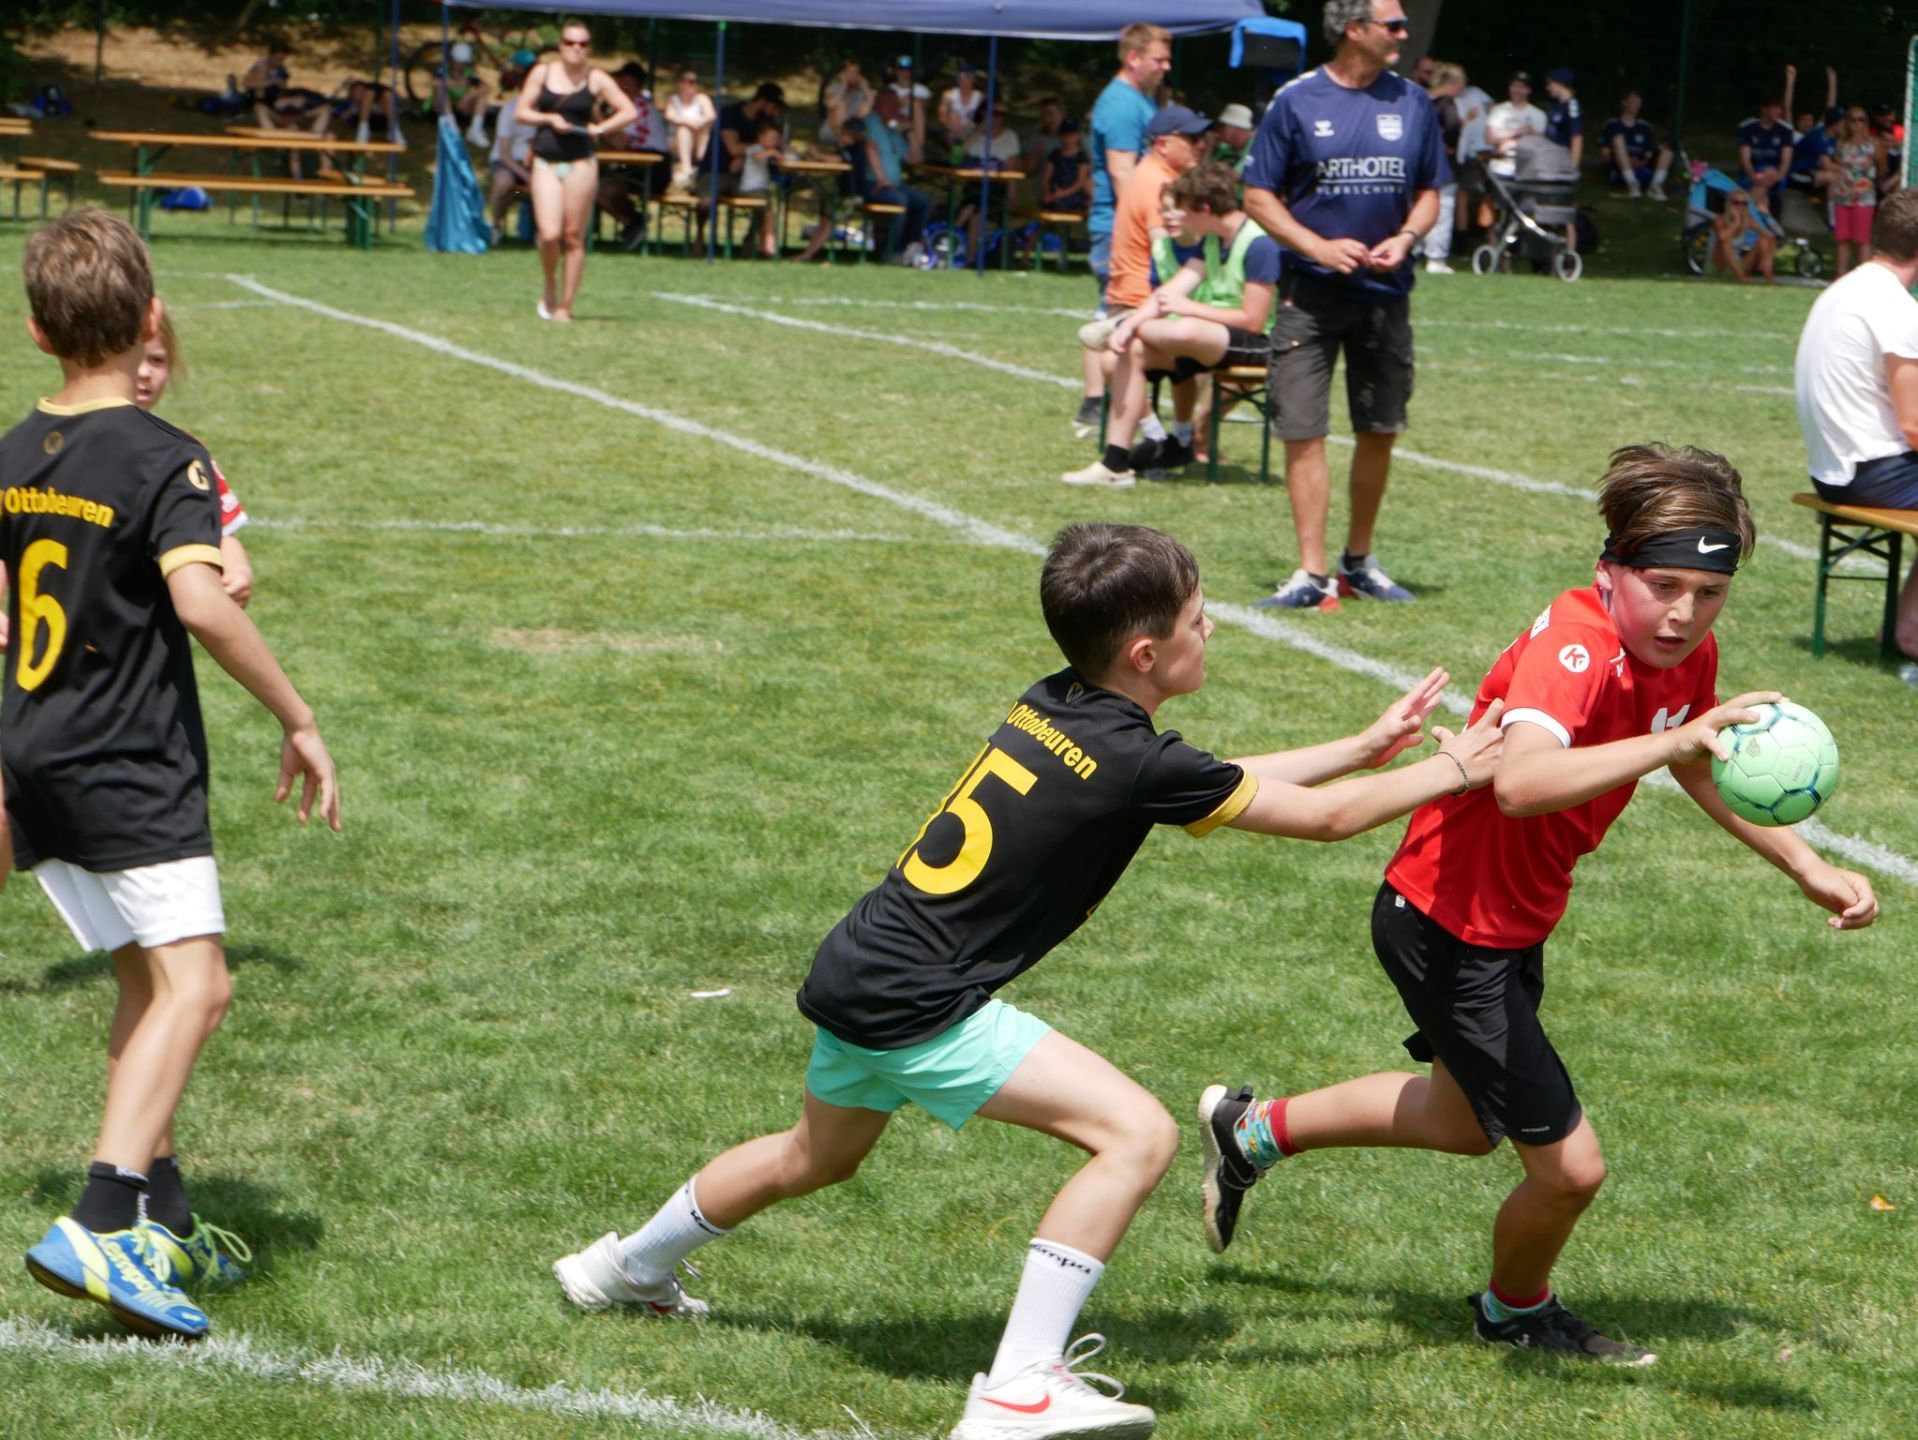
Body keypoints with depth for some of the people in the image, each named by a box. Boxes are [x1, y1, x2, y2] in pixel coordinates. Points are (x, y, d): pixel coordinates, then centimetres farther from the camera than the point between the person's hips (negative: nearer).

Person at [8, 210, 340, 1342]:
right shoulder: (162, 461, -13)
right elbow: (199, 599, -27)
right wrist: (298, 718, -19)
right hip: (129, 773, -8)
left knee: (147, 984, 17)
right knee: (194, 984, -11)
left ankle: (162, 1220, 22)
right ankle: (105, 1223, -24)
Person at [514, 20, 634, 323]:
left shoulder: (596, 79, 3)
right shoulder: (542, 72, 6)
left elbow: (629, 111, 3)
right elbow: (521, 112, 7)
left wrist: (600, 128, -9)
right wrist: (549, 119, -9)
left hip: (581, 163, 0)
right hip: (545, 162, 0)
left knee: (574, 237, 0)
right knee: (549, 235, -13)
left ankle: (564, 306, 9)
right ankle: (550, 285, 16)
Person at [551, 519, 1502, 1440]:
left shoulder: (1052, 707, 5)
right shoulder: (1136, 761, -19)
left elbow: (1213, 784, 20)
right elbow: (1322, 818, -9)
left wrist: (1362, 747, 21)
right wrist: (1451, 770, 6)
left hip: (860, 966, 9)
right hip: (921, 1007, -9)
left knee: (817, 1158, 34)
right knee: (1138, 1134, -14)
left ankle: (627, 1270, 56)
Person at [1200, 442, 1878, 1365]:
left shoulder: (1689, 655, -5)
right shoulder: (1572, 647, -31)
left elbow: (1701, 772, 18)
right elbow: (1521, 782, -52)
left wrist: (1807, 868, 12)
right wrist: (1670, 741, -62)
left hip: (1515, 924, 9)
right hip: (1448, 928, -9)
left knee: (1471, 1122, 31)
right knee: (1569, 1166, -5)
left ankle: (1254, 1130, 49)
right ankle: (1516, 1312, 28)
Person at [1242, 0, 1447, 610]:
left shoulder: (1412, 103, 6)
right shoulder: (1296, 101, -4)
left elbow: (1428, 194, 13)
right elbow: (1259, 198, -2)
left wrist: (1403, 239, -8)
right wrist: (1320, 248, -15)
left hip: (1385, 293, 4)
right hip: (1310, 295, -3)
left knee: (1380, 432, 9)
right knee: (1303, 434, -7)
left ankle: (1359, 560, 24)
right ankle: (1312, 574, -5)